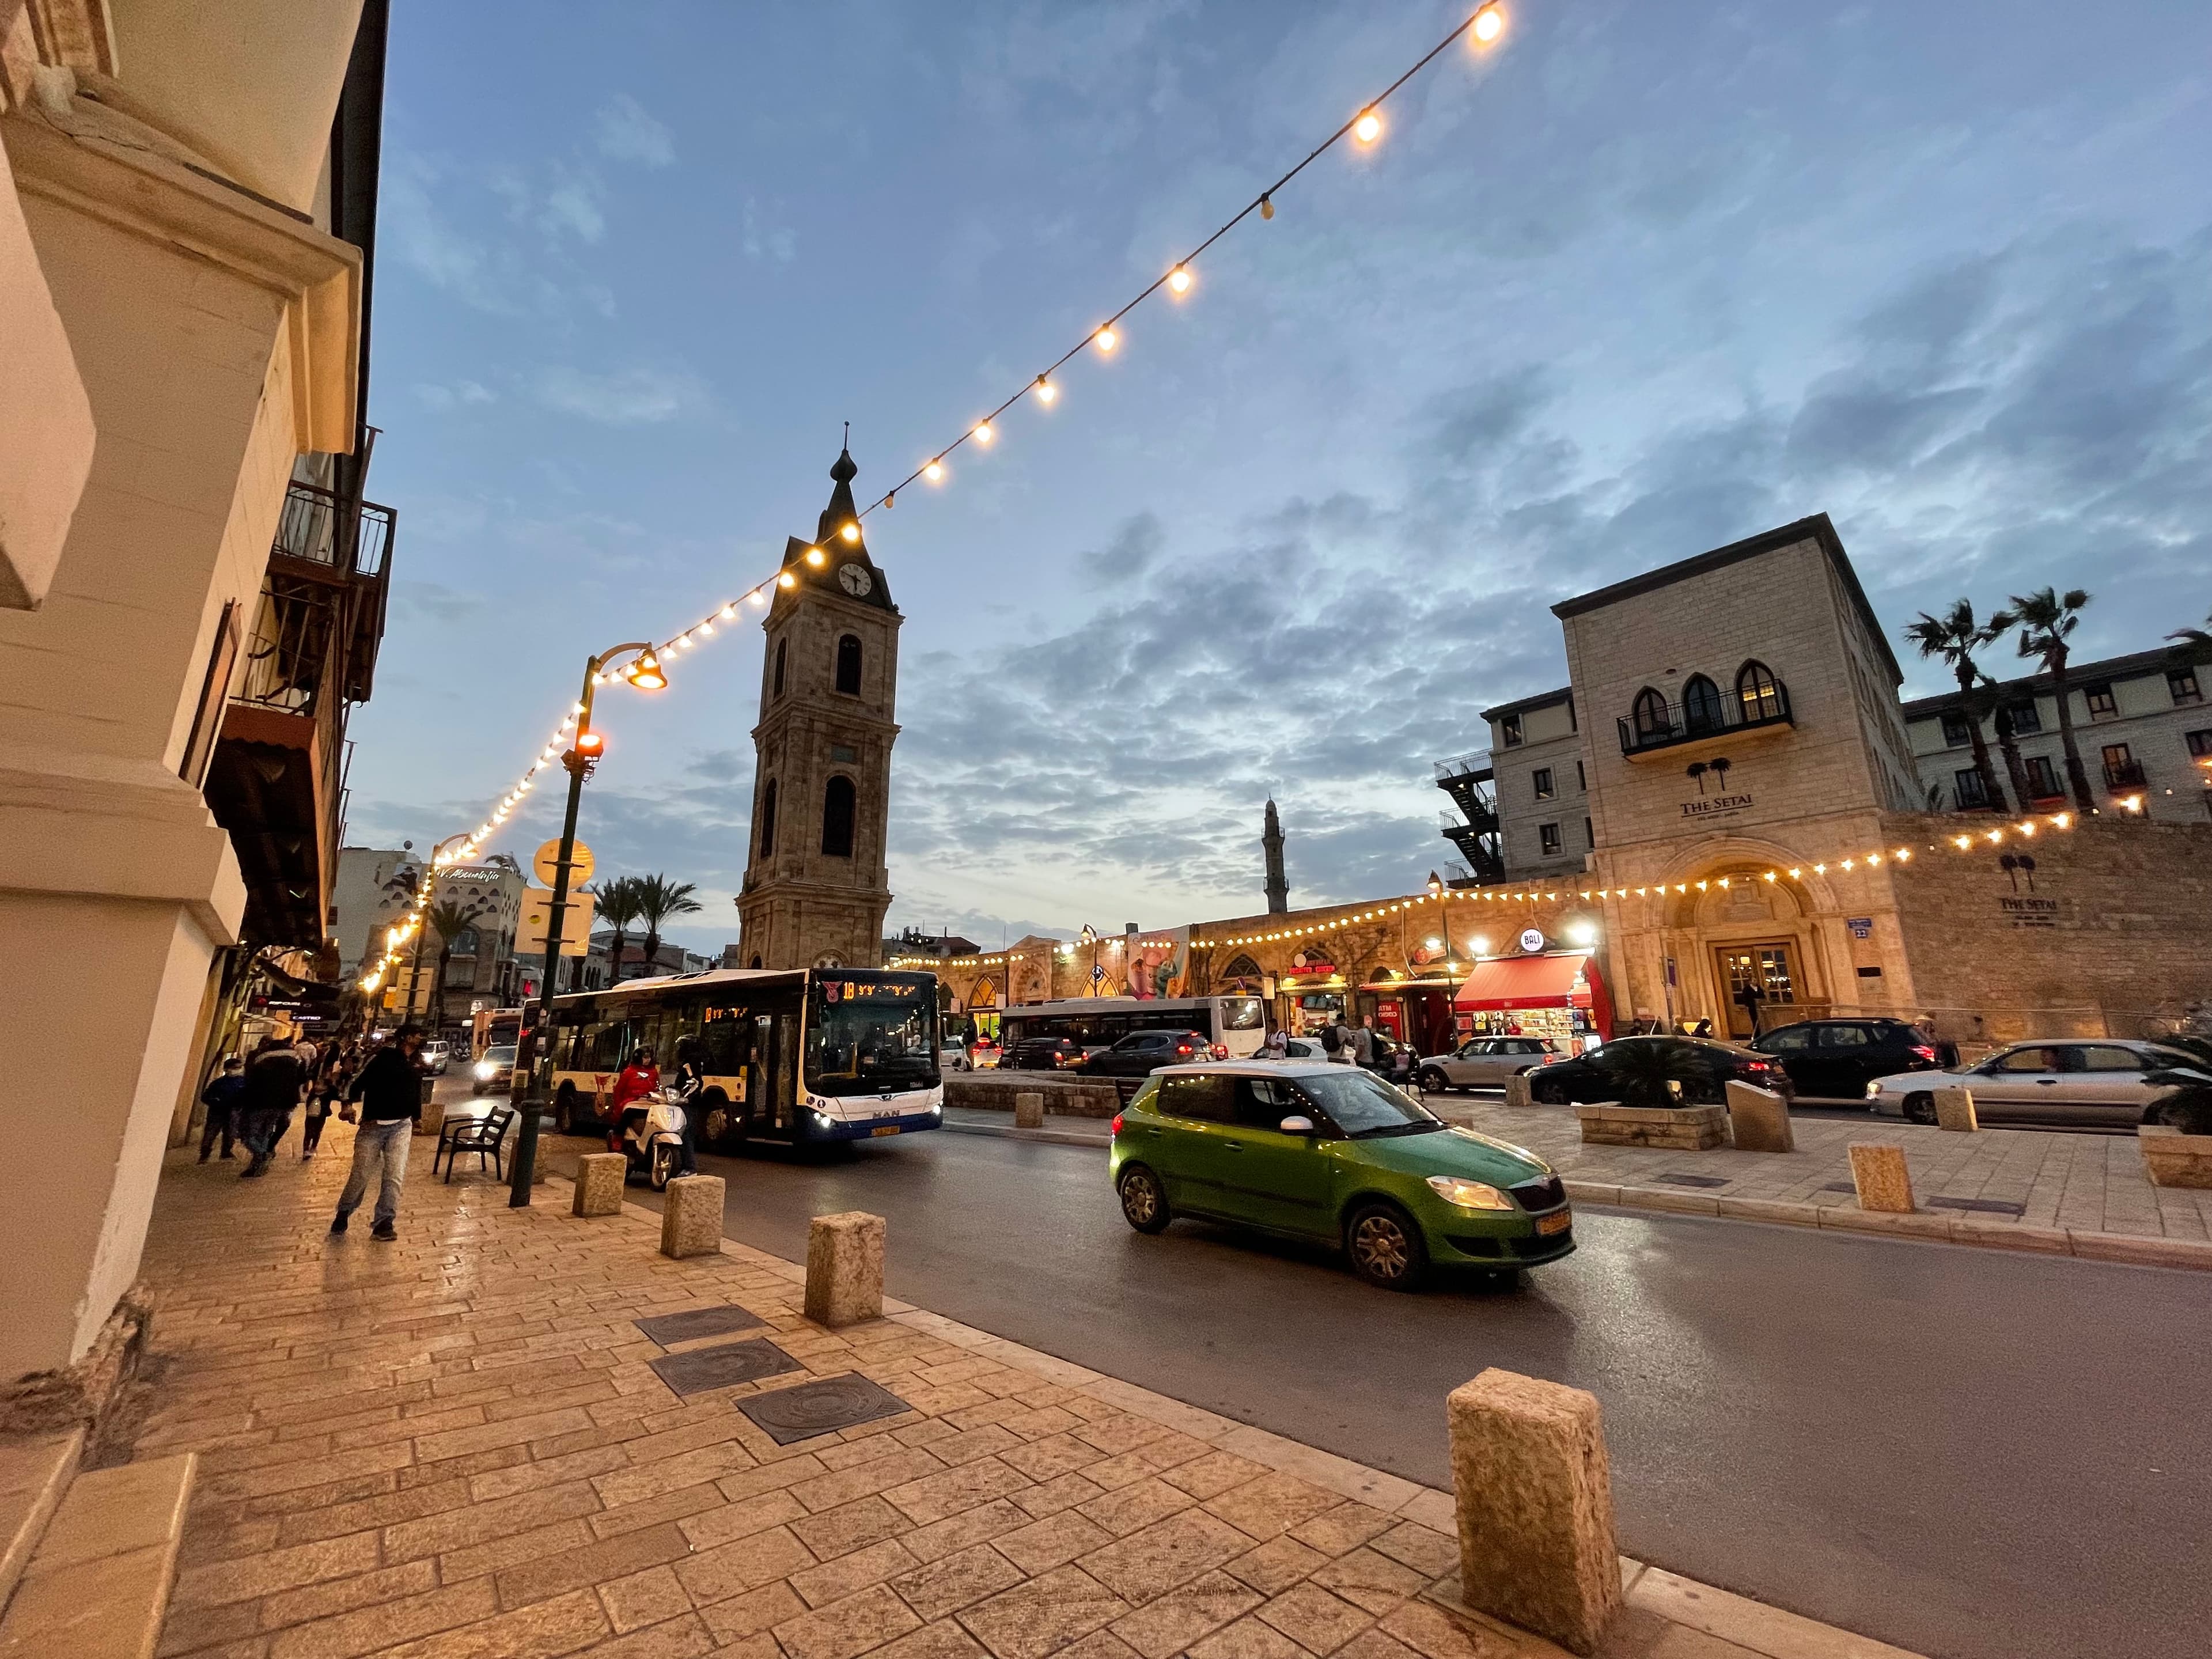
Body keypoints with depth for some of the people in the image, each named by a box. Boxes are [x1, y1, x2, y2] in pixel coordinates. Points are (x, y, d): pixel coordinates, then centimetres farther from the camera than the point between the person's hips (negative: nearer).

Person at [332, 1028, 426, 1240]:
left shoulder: (417, 1065, 13)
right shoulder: (383, 1057, -4)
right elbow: (360, 1080, -10)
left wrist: (417, 1117, 31)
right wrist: (348, 1103, -25)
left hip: (401, 1125, 4)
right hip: (373, 1125, -3)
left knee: (395, 1176, -5)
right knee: (360, 1173, 3)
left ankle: (385, 1222, 1)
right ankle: (344, 1213, 29)